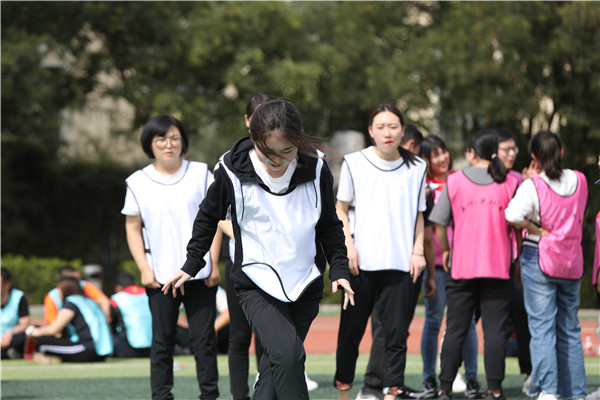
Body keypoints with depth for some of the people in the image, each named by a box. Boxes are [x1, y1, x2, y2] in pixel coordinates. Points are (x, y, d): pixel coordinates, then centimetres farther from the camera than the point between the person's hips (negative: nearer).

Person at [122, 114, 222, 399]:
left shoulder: (201, 174, 5)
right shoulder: (138, 182, 5)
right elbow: (133, 228, 8)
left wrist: (213, 263, 0)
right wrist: (144, 268, -1)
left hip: (200, 273, 0)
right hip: (160, 277, 0)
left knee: (204, 339, 2)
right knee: (162, 341, 1)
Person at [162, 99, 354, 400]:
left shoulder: (316, 169, -6)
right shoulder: (232, 170, -12)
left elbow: (329, 225, 10)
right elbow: (209, 217, 7)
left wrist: (339, 269, 2)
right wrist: (191, 265, 10)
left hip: (305, 284, 3)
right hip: (256, 285, -3)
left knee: (277, 364, 8)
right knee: (287, 354, -23)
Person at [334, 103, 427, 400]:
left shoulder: (416, 168, 8)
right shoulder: (354, 163, 3)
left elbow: (418, 215, 15)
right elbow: (340, 208, 10)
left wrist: (418, 251, 3)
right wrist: (348, 244, -4)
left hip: (400, 264, 1)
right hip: (360, 262, -1)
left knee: (396, 332, -5)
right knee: (351, 330, 3)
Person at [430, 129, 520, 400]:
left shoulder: (455, 181, 0)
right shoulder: (509, 183, 0)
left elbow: (439, 223, 1)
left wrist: (445, 250, 16)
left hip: (461, 266, 0)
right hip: (498, 266, 0)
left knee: (455, 329, 6)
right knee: (494, 330, 2)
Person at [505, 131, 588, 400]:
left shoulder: (533, 186, -13)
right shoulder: (580, 181, 4)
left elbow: (513, 216, -28)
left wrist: (534, 229, -9)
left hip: (540, 259, -5)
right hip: (573, 260, 5)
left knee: (542, 327, -3)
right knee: (570, 329, 11)